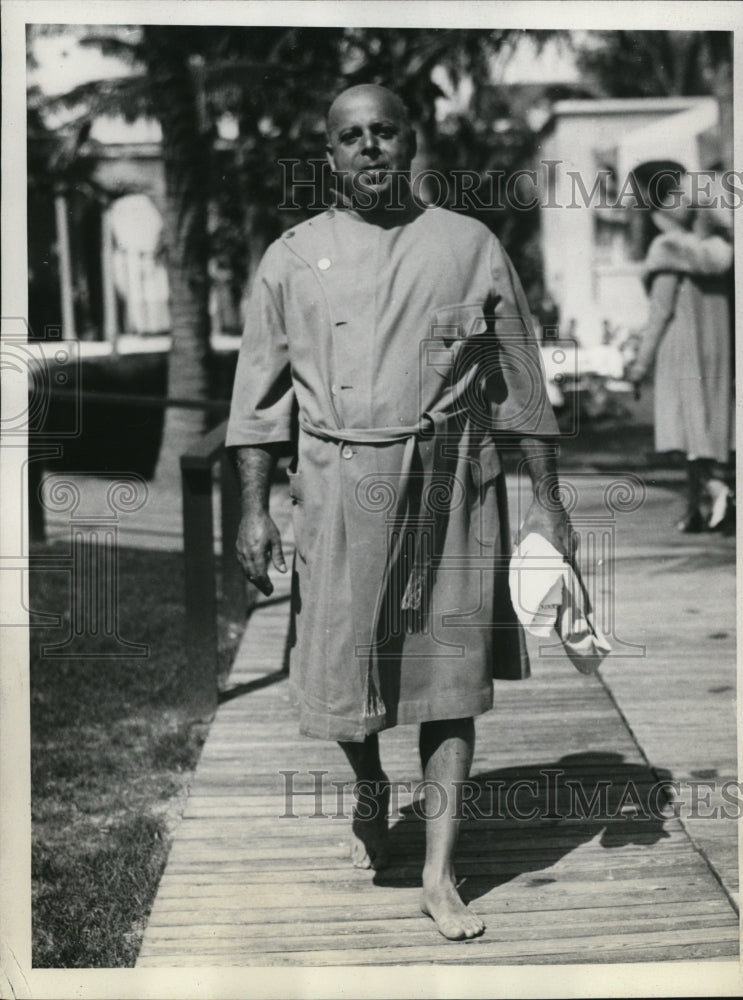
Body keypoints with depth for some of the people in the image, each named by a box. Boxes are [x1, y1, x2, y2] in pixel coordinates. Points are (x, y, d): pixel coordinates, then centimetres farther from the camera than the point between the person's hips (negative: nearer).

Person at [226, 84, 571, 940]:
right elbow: (261, 392, 6)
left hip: (451, 484, 0)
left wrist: (546, 501, 5)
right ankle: (370, 794, 36)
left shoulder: (470, 247, 4)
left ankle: (439, 875, 9)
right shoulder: (293, 258, 5)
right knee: (341, 668, 3)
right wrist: (253, 509, -1)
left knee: (450, 674, 0)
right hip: (340, 488, 1)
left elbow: (519, 382, 7)